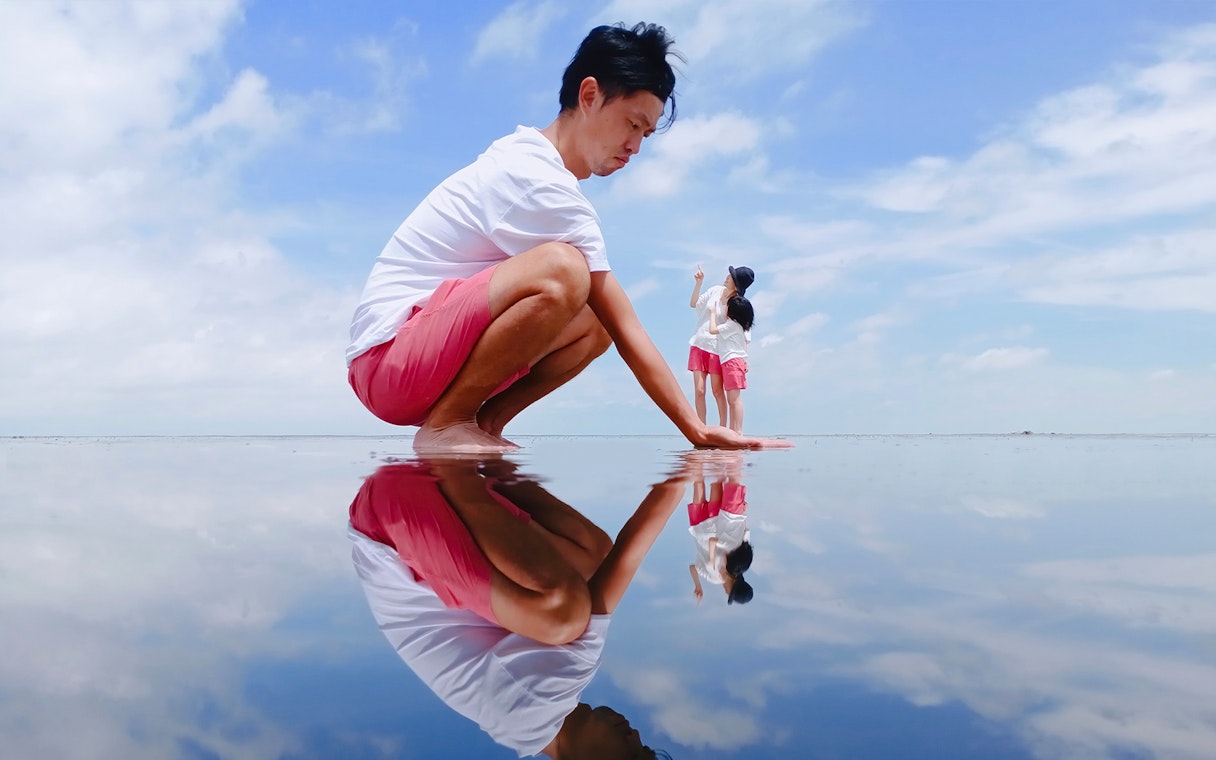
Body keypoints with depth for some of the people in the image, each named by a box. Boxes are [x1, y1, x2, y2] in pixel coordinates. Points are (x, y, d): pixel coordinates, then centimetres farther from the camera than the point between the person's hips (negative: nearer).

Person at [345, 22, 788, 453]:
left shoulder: (526, 158, 12)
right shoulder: (544, 187, -18)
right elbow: (628, 331, -17)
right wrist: (698, 431, -12)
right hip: (388, 357, -10)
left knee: (594, 326, 7)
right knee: (563, 272, -31)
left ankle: (481, 425, 0)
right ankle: (445, 425, -17)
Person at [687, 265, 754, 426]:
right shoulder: (716, 290, 5)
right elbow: (693, 304, 13)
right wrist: (698, 283, 2)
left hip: (717, 349, -4)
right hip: (699, 345, 4)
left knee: (717, 390, 0)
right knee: (699, 390, 1)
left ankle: (722, 428, 12)